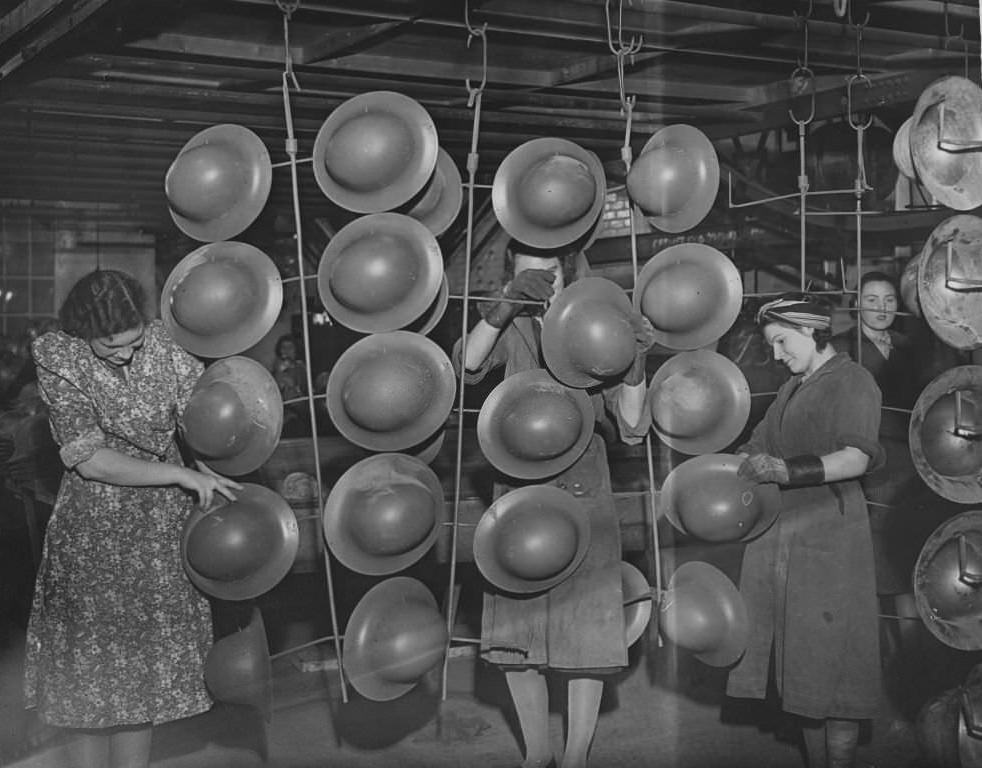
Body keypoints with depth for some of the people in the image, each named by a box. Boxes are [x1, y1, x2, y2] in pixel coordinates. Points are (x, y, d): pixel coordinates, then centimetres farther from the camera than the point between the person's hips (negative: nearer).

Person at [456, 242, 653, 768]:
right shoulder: (513, 330, 0)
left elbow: (632, 428, -8)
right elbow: (468, 365, -22)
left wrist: (635, 363, -24)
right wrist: (506, 304, -35)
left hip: (583, 497, -1)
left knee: (586, 632, 2)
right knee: (515, 635, 7)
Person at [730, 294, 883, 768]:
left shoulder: (852, 381, -3)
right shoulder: (790, 390, 21)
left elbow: (854, 459, -16)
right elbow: (758, 449, 15)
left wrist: (787, 470, -27)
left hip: (828, 534, -7)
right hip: (779, 539, 7)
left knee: (831, 660, -3)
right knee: (800, 663, 8)